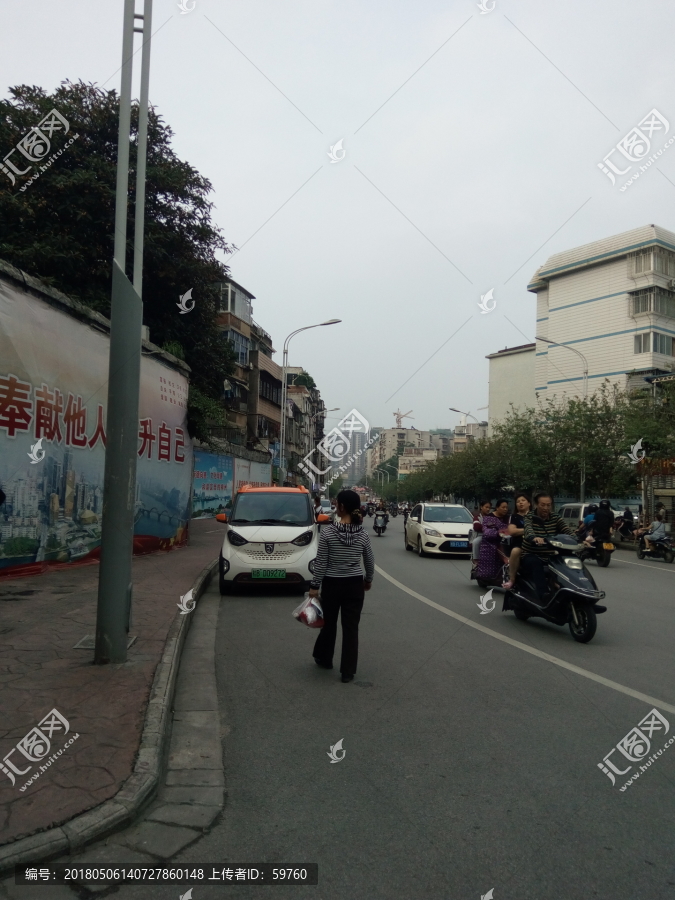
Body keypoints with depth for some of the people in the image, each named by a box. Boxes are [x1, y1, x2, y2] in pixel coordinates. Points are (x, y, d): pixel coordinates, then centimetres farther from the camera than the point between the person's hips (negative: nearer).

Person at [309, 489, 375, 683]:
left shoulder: (327, 531, -15)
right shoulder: (363, 534, -6)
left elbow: (321, 562, -13)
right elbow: (370, 562, 5)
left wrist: (314, 585, -3)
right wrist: (368, 580, 22)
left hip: (332, 584, -1)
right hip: (354, 585, 1)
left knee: (329, 623, 18)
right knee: (351, 628, 7)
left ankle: (324, 658, 38)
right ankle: (348, 671, 12)